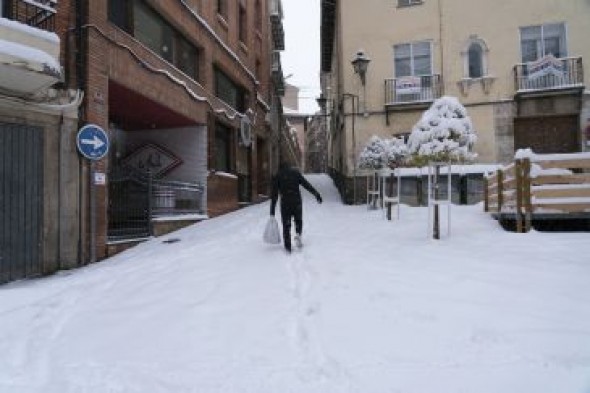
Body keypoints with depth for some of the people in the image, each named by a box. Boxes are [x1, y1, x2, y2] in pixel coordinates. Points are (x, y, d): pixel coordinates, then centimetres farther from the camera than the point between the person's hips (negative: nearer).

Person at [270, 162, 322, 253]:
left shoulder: (277, 176, 9)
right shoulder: (295, 172, 12)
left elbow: (274, 195, 3)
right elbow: (306, 184, 1)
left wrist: (272, 211, 3)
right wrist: (316, 194, 3)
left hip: (285, 203, 0)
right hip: (297, 202, 1)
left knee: (286, 225, 9)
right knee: (298, 220, 23)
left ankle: (288, 248, 7)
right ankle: (298, 235, -4)